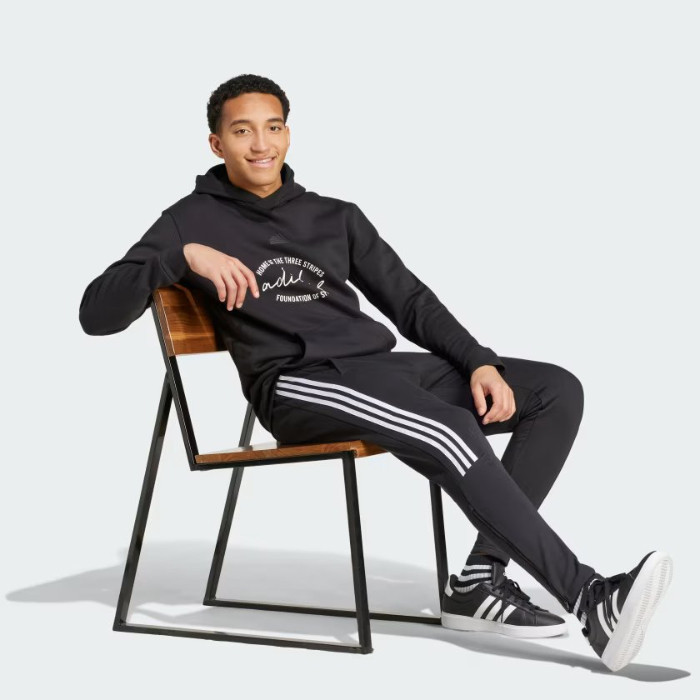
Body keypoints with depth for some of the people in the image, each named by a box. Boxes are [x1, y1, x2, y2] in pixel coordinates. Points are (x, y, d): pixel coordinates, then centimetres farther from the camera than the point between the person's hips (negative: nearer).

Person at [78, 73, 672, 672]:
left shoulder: (337, 217, 23)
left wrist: (481, 363, 0)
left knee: (557, 391, -9)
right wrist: (184, 257, -17)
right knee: (449, 432, -33)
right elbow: (97, 314, -2)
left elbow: (410, 302, 18)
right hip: (298, 384, -6)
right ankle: (588, 597, -32)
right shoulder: (193, 221, 8)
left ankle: (481, 581, -16)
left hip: (380, 364, 6)